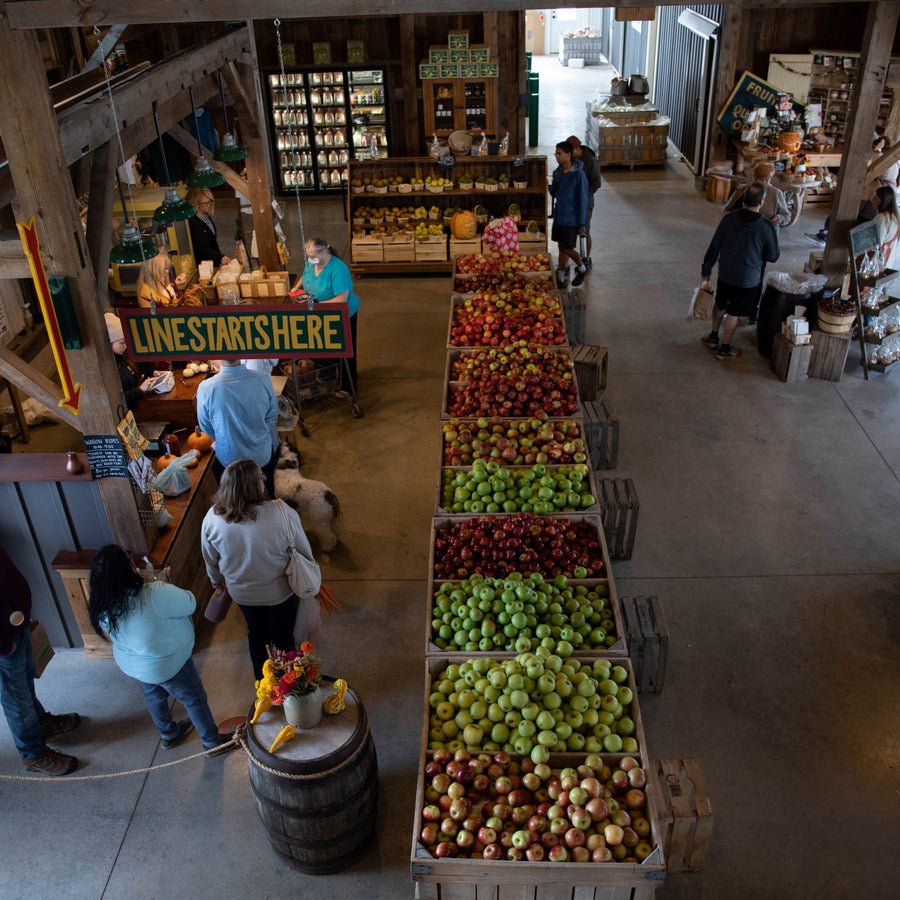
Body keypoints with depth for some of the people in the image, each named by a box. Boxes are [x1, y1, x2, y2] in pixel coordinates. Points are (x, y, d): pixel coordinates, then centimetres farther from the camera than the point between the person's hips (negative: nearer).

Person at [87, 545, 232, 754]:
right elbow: (190, 604, -22)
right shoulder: (156, 595, -40)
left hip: (129, 664, 6)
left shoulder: (101, 606, -19)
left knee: (154, 697, 32)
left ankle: (168, 734, 57)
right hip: (168, 665, -6)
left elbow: (108, 635, 0)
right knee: (194, 700, 19)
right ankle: (212, 742, 40)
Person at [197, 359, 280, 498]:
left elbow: (206, 428, -8)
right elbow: (272, 417, -8)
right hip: (263, 455, 1)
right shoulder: (263, 379, -25)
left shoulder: (206, 388, -27)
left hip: (229, 458, -1)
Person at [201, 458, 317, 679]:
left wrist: (217, 580, 16)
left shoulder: (212, 519, -25)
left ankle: (262, 678, 53)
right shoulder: (282, 513, -33)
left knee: (256, 632, 30)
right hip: (279, 592, -2)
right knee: (282, 636, 24)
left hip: (241, 592, 2)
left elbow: (210, 559, -6)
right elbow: (304, 552, -16)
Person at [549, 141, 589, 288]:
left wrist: (581, 224, -14)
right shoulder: (557, 172, 3)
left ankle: (582, 269, 26)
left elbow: (583, 200, -14)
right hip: (558, 216, 6)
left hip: (571, 219, -6)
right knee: (561, 247, 12)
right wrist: (548, 186, -8)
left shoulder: (578, 174, -17)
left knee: (568, 249, 0)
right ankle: (560, 277, 21)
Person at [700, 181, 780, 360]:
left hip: (725, 273, 3)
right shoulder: (766, 227, -20)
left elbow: (714, 247, -6)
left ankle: (713, 336, 40)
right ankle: (724, 348, 22)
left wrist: (706, 269, 7)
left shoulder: (729, 219, -14)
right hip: (748, 278, -3)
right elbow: (773, 256, -10)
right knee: (734, 312, 11)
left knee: (720, 305, 25)